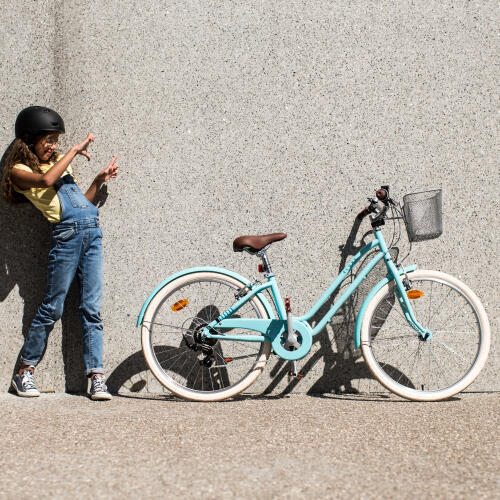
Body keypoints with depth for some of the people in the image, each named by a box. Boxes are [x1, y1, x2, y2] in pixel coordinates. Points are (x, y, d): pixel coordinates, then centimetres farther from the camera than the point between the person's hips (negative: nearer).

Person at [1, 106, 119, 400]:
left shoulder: (58, 163, 25)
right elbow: (45, 180, -17)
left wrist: (100, 181, 14)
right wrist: (75, 151, -9)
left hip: (92, 231, 6)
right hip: (66, 233, -6)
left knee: (92, 309, 0)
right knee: (53, 308, -3)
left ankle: (97, 377, -2)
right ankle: (25, 372, 10)